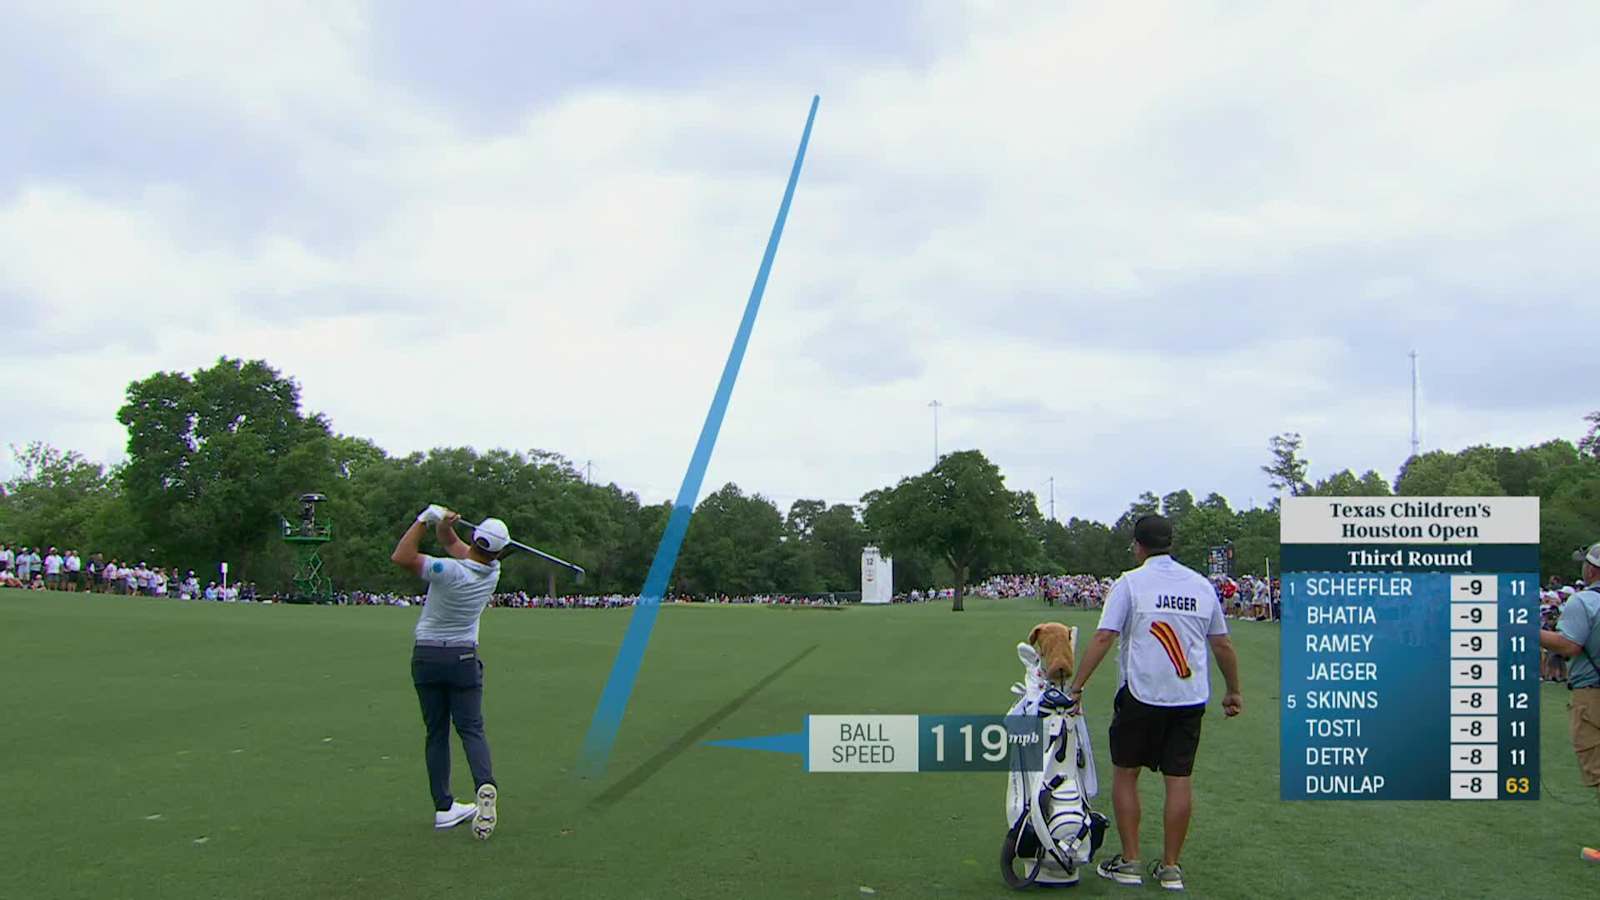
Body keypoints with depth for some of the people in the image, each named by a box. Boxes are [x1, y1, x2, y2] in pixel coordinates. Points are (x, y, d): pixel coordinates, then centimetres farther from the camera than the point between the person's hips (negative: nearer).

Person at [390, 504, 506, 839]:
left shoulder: (450, 571, -21)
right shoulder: (492, 572, -5)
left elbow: (400, 557, -23)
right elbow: (452, 543, 7)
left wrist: (425, 519, -17)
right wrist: (443, 524, -11)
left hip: (426, 657, -2)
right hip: (463, 657, 2)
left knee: (436, 732, 7)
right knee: (471, 728, 5)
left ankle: (443, 807, 7)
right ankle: (485, 785, -22)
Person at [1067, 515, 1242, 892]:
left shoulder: (1130, 583, -4)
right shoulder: (1201, 585, 8)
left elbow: (1104, 637, -12)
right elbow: (1222, 644, 12)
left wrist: (1076, 686, -10)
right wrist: (1233, 691, 23)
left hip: (1141, 695, -3)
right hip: (1190, 698, 4)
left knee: (1125, 773, 10)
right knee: (1180, 779, 7)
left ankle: (1129, 862, 13)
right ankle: (1170, 866, 14)